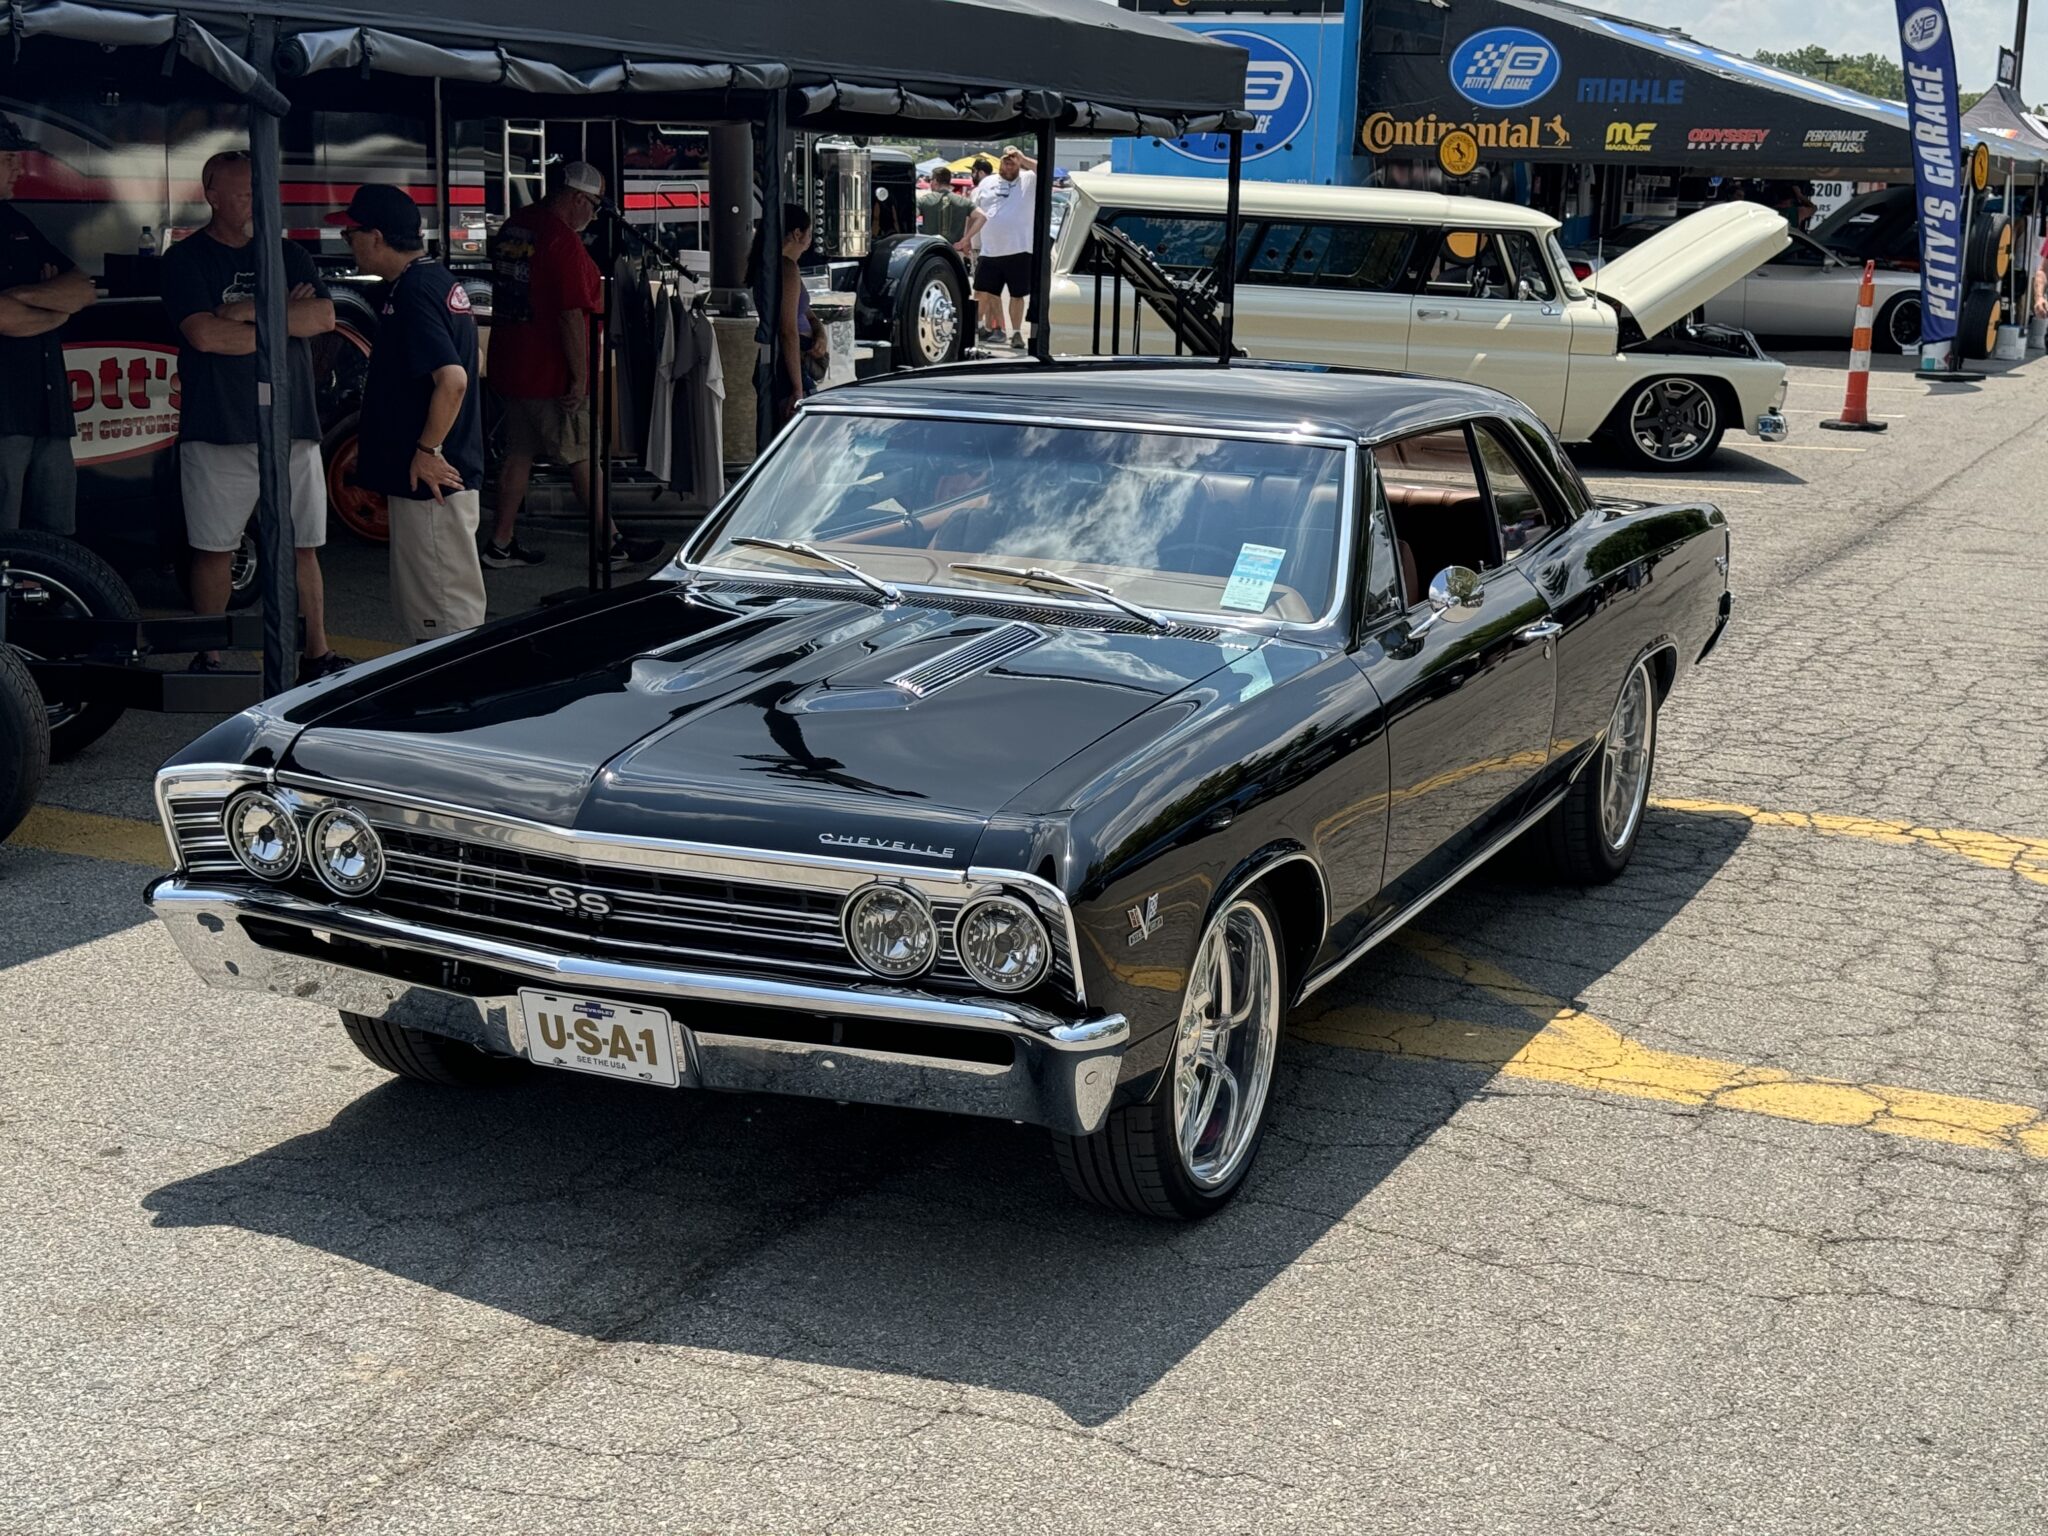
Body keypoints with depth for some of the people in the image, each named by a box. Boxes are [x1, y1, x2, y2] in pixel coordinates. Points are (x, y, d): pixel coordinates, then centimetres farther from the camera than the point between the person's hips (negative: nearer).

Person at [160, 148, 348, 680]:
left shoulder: (288, 255, 13)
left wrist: (249, 311, -11)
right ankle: (208, 660, 13)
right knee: (214, 550, 4)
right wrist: (286, 320, -7)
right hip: (217, 431, -3)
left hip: (294, 426, 3)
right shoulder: (185, 260, 0)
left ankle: (317, 654, 13)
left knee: (302, 547, 7)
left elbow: (324, 317, -3)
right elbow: (205, 334, -15)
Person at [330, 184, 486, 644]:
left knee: (448, 613, -3)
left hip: (431, 481, -11)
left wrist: (427, 451, -19)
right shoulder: (438, 279, 13)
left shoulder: (413, 293, -18)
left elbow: (452, 380, -28)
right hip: (445, 476, 11)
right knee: (422, 607, 18)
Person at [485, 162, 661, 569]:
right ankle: (612, 545, 8)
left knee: (518, 454, 13)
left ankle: (501, 543, 15)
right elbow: (571, 315, -21)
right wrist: (579, 375, -17)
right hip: (550, 374, -8)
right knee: (583, 458, 0)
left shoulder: (511, 228, 11)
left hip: (509, 367, 8)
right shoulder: (562, 241, -18)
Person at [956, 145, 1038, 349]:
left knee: (1017, 294, 3)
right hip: (989, 252, 3)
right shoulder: (987, 184, 13)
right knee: (982, 293, 6)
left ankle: (1016, 332, 12)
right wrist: (966, 239, 11)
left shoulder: (1029, 181, 4)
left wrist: (1023, 159, -13)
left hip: (1019, 251, -3)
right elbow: (973, 213, 16)